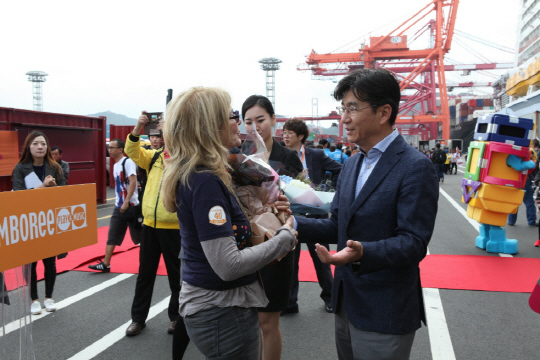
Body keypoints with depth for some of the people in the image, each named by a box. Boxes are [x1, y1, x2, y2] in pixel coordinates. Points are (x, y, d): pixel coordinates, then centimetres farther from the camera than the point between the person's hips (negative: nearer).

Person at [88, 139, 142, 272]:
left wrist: (126, 202, -24)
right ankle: (105, 264, 8)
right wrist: (119, 202, 17)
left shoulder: (127, 162, -12)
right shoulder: (116, 165, 14)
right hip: (119, 206, 8)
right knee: (112, 236, 5)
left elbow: (133, 182, -21)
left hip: (130, 205, -8)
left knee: (139, 236, 3)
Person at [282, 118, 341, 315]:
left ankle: (329, 296, 31)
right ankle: (289, 302, 21)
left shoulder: (316, 156, -3)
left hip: (314, 212, -1)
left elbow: (340, 170, 1)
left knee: (320, 257, 12)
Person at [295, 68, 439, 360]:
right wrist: (295, 224, -5)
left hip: (385, 314, -8)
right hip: (347, 303, 8)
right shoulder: (352, 165, 10)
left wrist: (363, 252, -38)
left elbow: (413, 243, -21)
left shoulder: (416, 168, -17)